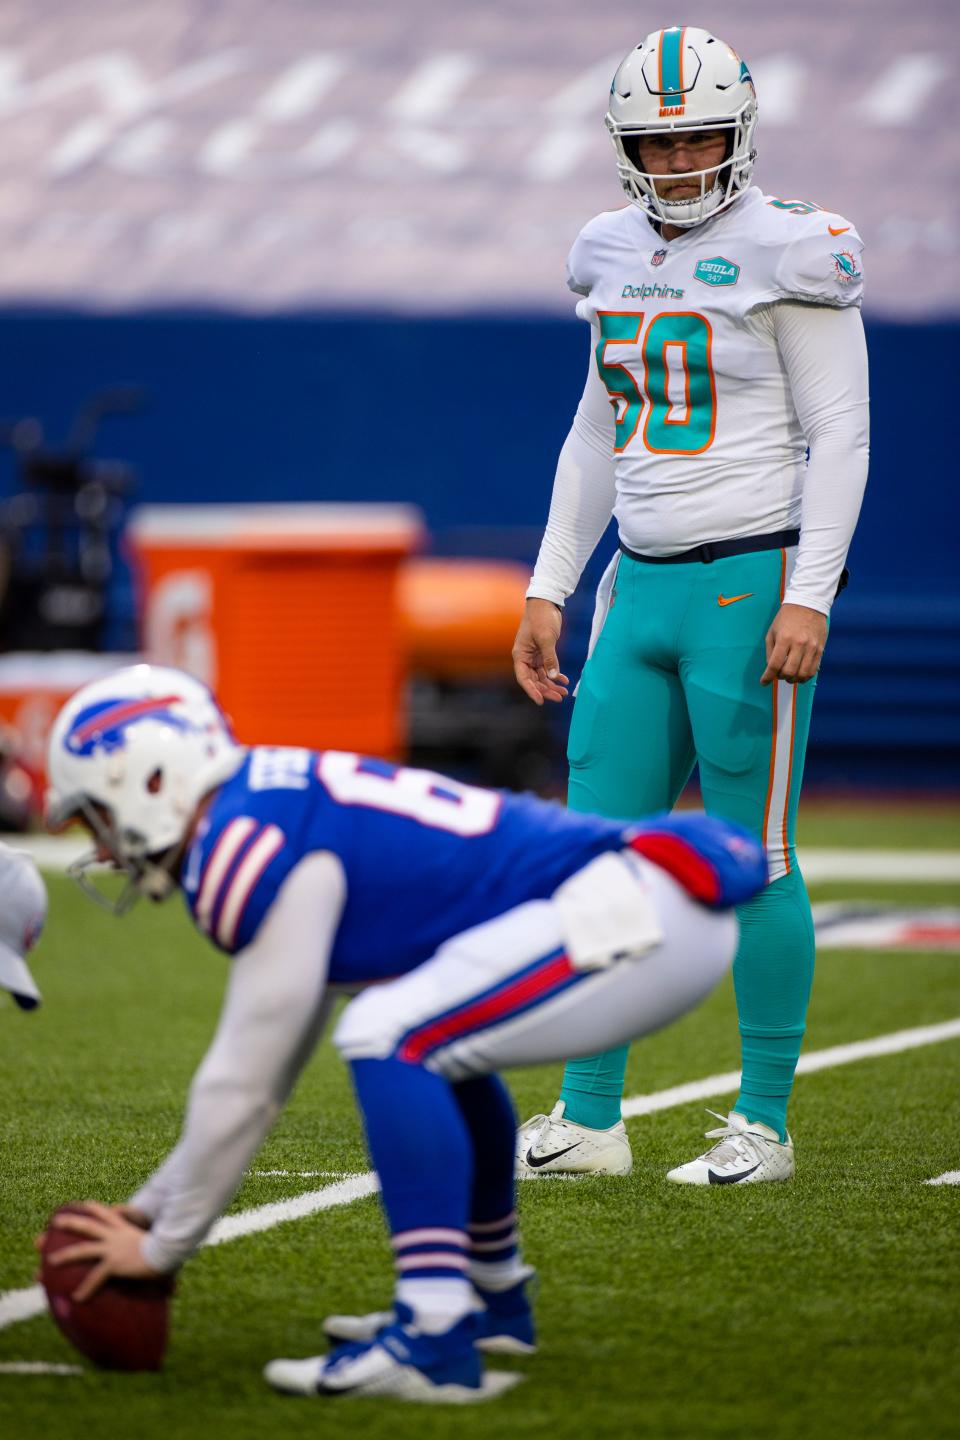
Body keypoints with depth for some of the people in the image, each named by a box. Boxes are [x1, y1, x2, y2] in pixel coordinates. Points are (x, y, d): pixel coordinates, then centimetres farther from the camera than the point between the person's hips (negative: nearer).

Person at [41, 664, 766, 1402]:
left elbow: (244, 1085, -7)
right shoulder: (280, 810, 20)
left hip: (644, 913, -11)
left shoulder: (261, 848, -11)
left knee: (393, 1040, -17)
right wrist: (151, 1204, 30)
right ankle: (492, 1298, 33)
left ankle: (436, 1340, -19)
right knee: (439, 1039, 28)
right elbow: (259, 1071, 28)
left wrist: (164, 1245, 4)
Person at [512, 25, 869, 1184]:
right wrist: (550, 589, 17)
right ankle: (588, 1119, 11)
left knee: (753, 858, -2)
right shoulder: (618, 254, 13)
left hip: (750, 580, -7)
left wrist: (808, 598, -17)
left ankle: (765, 1123, 8)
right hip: (643, 582, 7)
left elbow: (839, 435, -9)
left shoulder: (787, 253, -7)